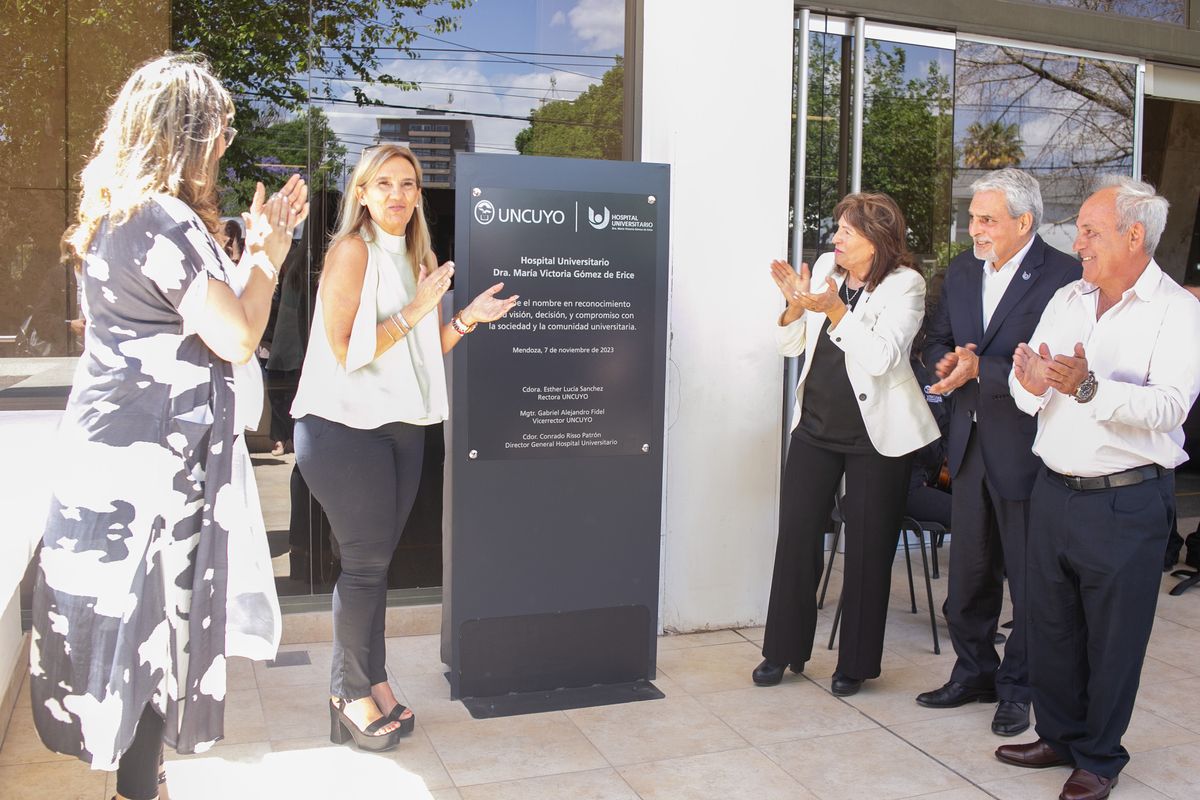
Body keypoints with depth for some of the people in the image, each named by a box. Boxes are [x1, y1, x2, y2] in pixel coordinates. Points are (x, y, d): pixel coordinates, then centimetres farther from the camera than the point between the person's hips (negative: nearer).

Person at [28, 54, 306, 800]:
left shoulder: (123, 216, 14)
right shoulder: (163, 221, -17)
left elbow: (204, 314, 16)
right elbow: (236, 338, -18)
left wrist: (258, 247, 14)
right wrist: (268, 256, -4)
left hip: (118, 450, 10)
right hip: (149, 459, -10)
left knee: (134, 619, 17)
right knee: (147, 621, 1)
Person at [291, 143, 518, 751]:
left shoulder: (418, 258, 15)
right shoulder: (352, 251, -9)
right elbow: (346, 349, -15)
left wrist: (468, 318, 4)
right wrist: (416, 310, -17)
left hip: (401, 425, 7)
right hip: (347, 426, -7)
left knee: (377, 558, 12)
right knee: (366, 560, -2)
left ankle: (371, 680, 22)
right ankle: (351, 691, 13)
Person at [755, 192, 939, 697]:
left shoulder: (905, 285, -9)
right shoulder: (824, 268, 4)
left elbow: (880, 357, -21)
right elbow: (790, 345, 6)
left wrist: (835, 311, -27)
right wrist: (795, 306, -12)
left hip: (876, 434, -4)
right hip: (816, 426, 5)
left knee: (867, 548, 5)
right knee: (796, 537, 6)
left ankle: (856, 664, 20)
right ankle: (783, 650, 21)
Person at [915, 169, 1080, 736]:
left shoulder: (1064, 277, -14)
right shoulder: (961, 272, 9)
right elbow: (937, 342, 15)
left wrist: (981, 369, -24)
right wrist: (948, 364, -6)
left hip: (1026, 450, -6)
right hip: (971, 446, 7)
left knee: (1029, 578, 8)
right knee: (968, 572, 17)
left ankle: (1017, 689, 24)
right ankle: (973, 672, 34)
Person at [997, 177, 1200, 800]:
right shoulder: (1067, 299, 9)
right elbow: (1025, 392, 4)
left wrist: (1089, 387, -34)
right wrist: (1032, 384, -18)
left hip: (1126, 500, -5)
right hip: (1054, 488, 5)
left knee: (1113, 637, 8)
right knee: (1050, 626, 16)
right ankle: (1060, 734, 35)